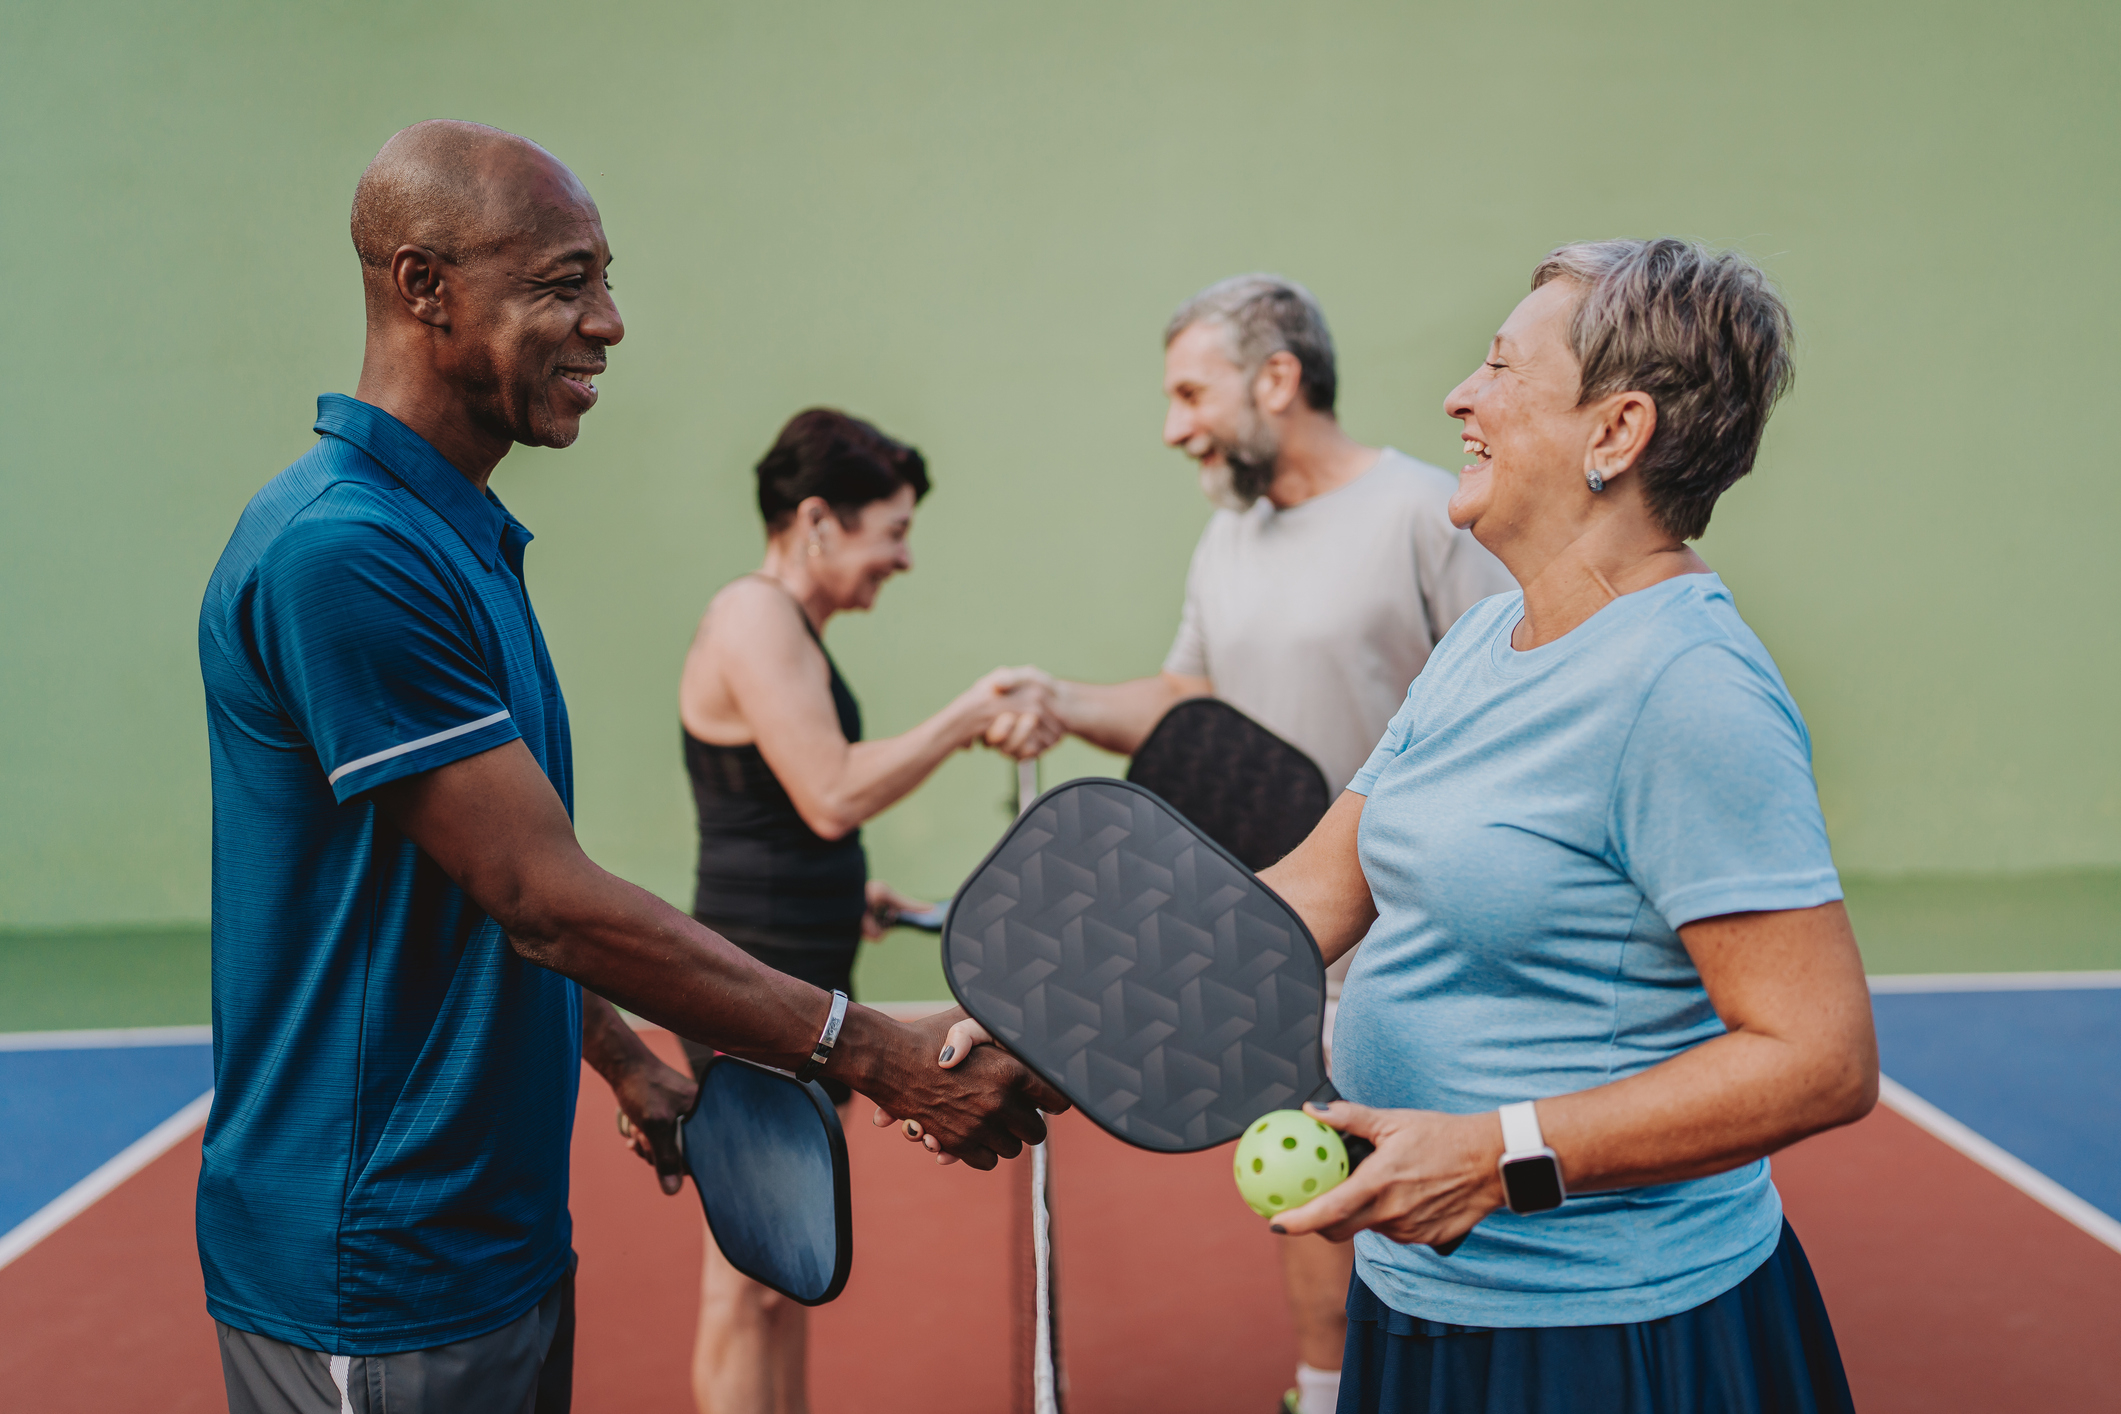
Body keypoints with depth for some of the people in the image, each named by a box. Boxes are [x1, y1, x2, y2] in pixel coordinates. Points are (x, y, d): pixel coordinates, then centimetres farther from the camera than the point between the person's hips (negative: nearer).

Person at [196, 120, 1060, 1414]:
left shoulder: (463, 534, 9)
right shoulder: (343, 553, -23)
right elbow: (547, 902, -25)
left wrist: (625, 1064, 15)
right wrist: (883, 1058, -23)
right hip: (378, 1295, -9)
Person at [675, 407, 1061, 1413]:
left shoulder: (785, 625, 16)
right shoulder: (756, 618, -15)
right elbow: (833, 794, -24)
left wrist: (849, 894, 12)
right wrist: (968, 718, -18)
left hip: (795, 984, 10)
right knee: (747, 1285, -2)